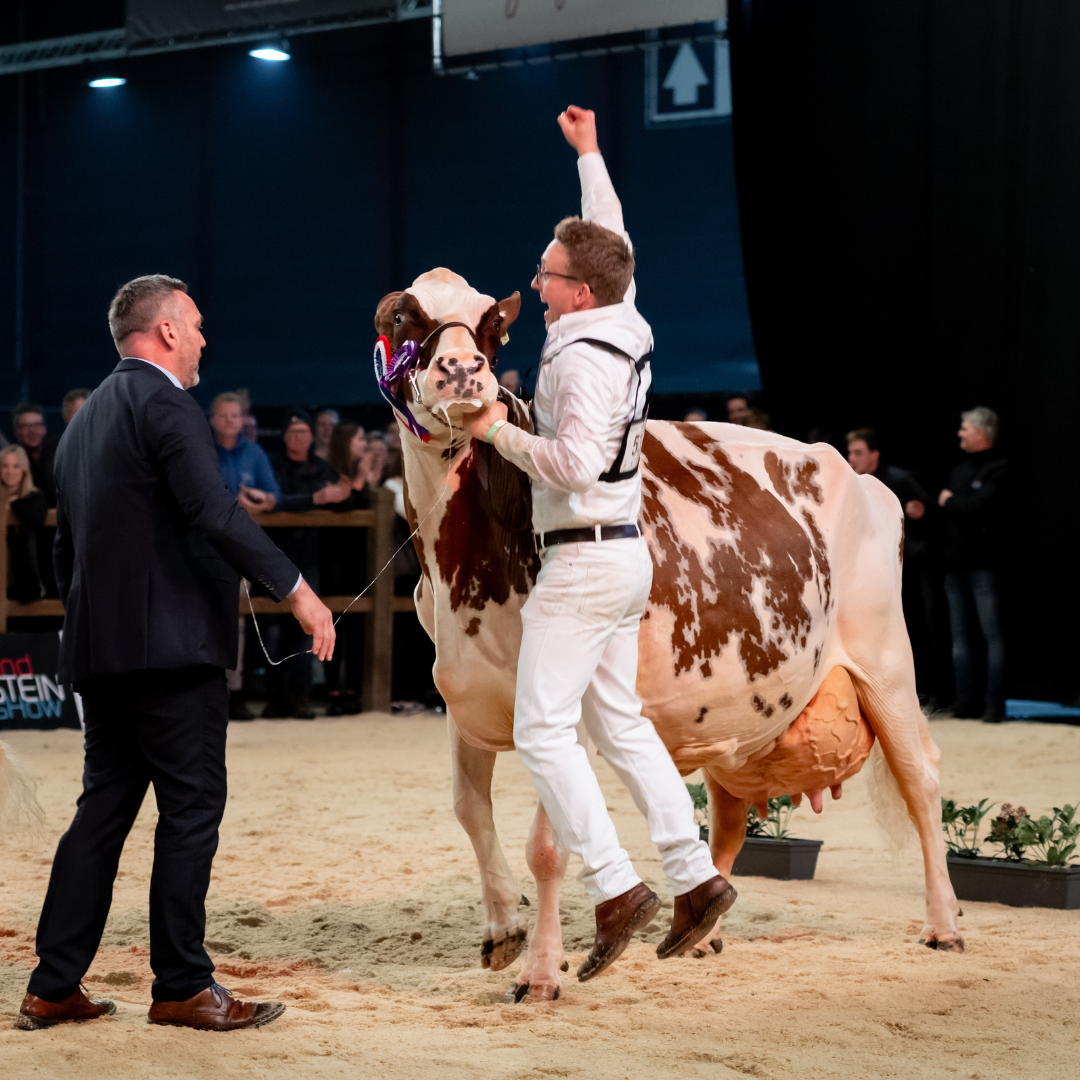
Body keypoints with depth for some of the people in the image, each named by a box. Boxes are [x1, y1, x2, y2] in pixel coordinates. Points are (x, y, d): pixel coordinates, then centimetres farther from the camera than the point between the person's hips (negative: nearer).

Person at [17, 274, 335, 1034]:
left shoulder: (85, 420, 19)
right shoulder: (164, 404, -9)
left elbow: (67, 550, 22)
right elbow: (215, 515, -21)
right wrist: (295, 589, -19)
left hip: (100, 650, 9)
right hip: (172, 643, -9)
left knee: (104, 808, 11)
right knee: (192, 809, -3)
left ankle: (54, 988, 12)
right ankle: (183, 987, 1)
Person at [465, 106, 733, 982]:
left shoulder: (583, 358, -18)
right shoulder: (626, 325, 7)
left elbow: (574, 464, -27)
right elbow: (608, 239, 24)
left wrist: (498, 430, -14)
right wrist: (589, 153, 32)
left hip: (585, 561, -10)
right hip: (624, 556, 10)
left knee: (543, 728, -8)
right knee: (618, 722, 15)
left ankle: (617, 889, -12)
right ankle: (696, 877, 14)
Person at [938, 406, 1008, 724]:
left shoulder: (998, 469, -5)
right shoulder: (959, 470, 20)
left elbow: (979, 505, -17)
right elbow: (942, 503, 15)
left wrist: (950, 501, -2)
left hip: (983, 564, -8)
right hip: (955, 563, 8)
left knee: (992, 634, -6)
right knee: (960, 635, 7)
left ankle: (995, 705, -6)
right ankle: (966, 701, 10)